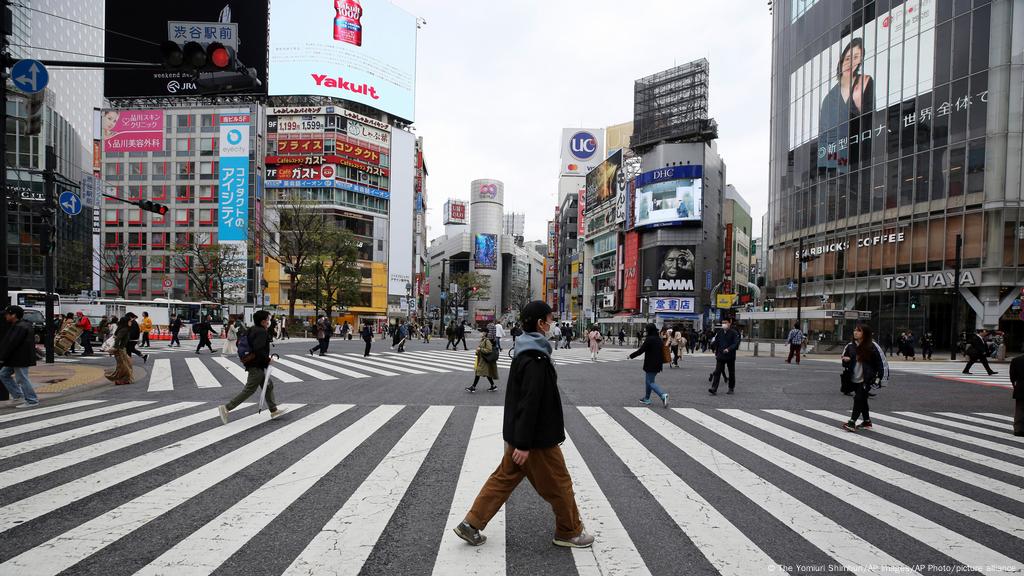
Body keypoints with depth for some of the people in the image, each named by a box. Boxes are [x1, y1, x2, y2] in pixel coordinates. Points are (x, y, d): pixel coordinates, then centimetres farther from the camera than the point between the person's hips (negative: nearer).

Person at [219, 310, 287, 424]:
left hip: (251, 363, 11)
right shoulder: (262, 332, -19)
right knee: (249, 390, -3)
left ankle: (274, 410, 22)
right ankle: (226, 408, 2)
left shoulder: (251, 330, 9)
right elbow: (258, 349, -30)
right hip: (257, 366, -11)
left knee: (269, 385, 16)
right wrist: (267, 359, -16)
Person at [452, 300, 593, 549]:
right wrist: (524, 444, -24)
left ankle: (471, 524, 19)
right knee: (558, 484, 8)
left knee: (504, 478, 16)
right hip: (536, 438, -10)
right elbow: (529, 403, -26)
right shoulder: (536, 360, -23)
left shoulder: (524, 353, 9)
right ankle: (569, 532, 25)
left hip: (518, 434, 10)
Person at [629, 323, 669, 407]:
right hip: (657, 365, 9)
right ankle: (646, 399, 26)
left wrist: (631, 356, -4)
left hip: (650, 365, -9)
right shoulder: (659, 339, 8)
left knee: (650, 382, -3)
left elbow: (641, 350, -16)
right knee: (648, 381, 19)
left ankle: (663, 395, -19)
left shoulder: (649, 339, -17)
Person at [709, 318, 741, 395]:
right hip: (720, 356, 3)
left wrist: (729, 349, -29)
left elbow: (735, 344, -15)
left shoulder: (734, 333, -6)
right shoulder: (720, 333, 8)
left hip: (730, 356, -3)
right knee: (717, 372, -8)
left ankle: (731, 388, 25)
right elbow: (716, 343, 16)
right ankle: (714, 389, -14)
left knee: (731, 373, 11)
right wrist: (716, 353, 12)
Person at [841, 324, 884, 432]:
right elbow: (845, 363, 13)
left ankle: (852, 422, -12)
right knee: (862, 400, 15)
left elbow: (879, 362, -4)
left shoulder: (871, 347, -8)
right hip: (854, 379, 5)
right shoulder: (850, 346, 5)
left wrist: (878, 376, -9)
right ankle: (867, 422, 27)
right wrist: (845, 360, -10)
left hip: (866, 379, -5)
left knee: (858, 398, -12)